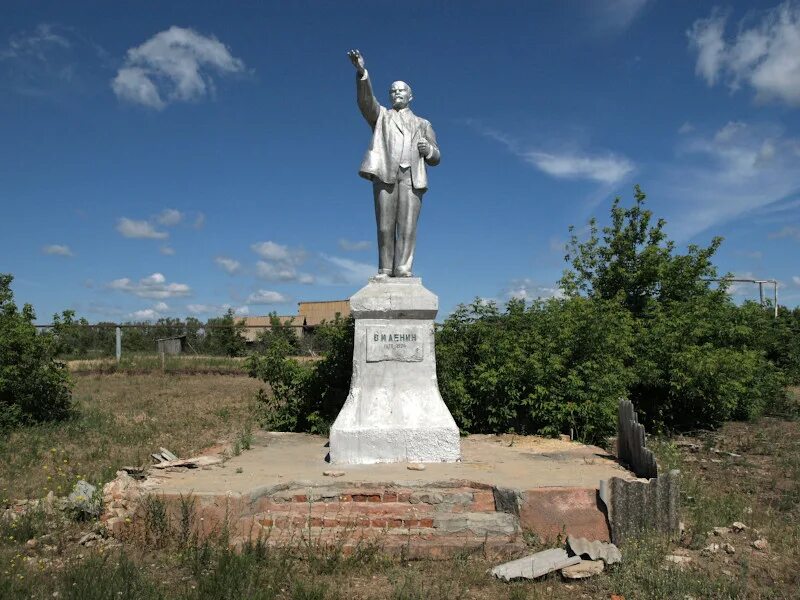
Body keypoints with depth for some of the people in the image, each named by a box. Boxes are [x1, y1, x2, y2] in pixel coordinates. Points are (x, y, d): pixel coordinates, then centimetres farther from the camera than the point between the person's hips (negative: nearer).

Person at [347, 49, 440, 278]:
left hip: (411, 175, 1)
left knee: (407, 225, -12)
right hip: (385, 173, -1)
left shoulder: (423, 124, 28)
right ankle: (385, 270, -6)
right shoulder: (381, 115, 25)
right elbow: (366, 99, 3)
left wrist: (428, 150, -3)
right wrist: (361, 72, -15)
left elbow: (436, 158, 21)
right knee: (385, 226, -7)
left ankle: (403, 270, -17)